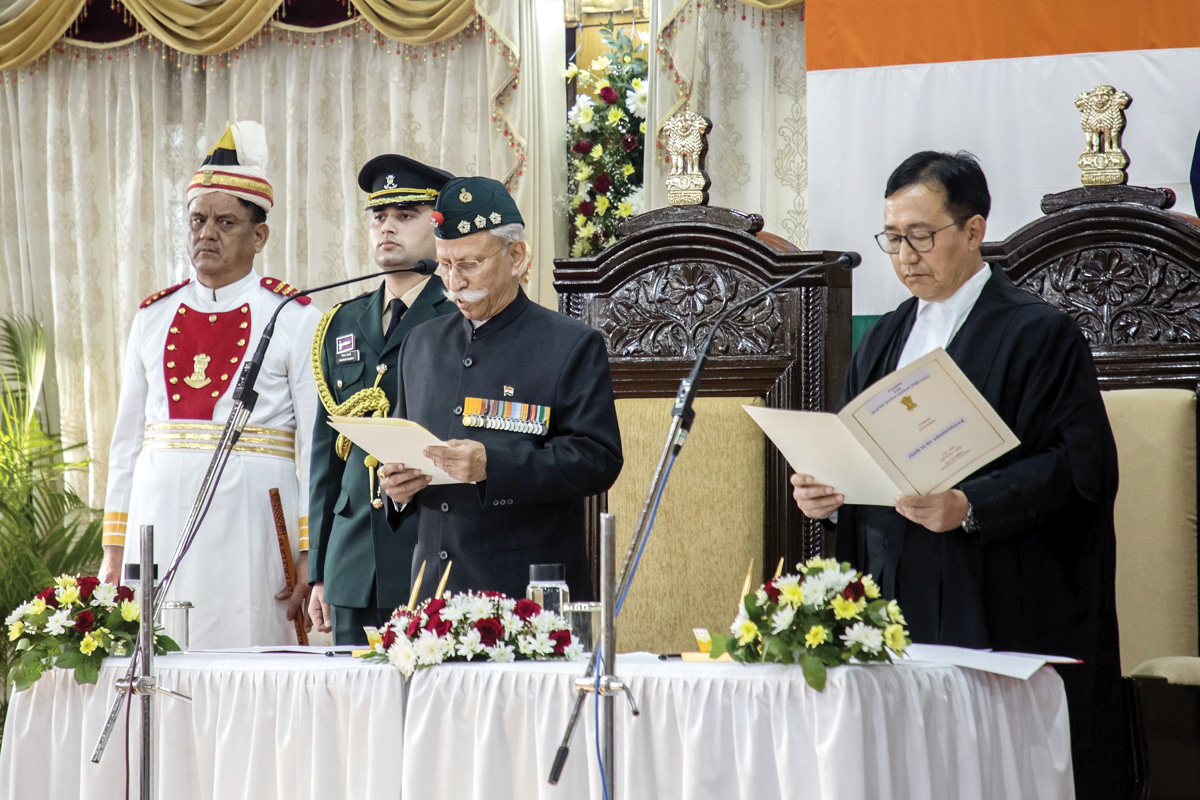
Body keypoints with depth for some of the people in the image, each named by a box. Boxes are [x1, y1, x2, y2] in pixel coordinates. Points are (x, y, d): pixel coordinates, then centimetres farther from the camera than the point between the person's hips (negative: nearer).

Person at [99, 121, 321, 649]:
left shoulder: (293, 319, 0)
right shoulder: (153, 317, 12)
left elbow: (316, 445, -3)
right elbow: (127, 438, 13)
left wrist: (312, 558, -9)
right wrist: (114, 550, 8)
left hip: (249, 524, -3)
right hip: (159, 522, 3)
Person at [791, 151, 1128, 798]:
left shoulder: (1040, 335, -4)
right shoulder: (884, 339, 18)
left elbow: (1082, 467, -12)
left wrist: (970, 507, -23)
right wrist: (823, 493, -2)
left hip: (998, 617, -6)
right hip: (892, 611, 6)